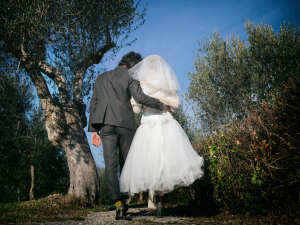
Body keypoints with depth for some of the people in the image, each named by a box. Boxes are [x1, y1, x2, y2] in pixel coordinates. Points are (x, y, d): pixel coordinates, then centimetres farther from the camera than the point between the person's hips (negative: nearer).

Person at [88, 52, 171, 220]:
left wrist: (94, 130, 14)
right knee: (126, 162, 10)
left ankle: (118, 205, -10)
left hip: (105, 124, 3)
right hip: (125, 123, -3)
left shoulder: (101, 78, 21)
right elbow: (140, 97, -11)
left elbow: (93, 105, 16)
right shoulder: (130, 76, 5)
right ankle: (124, 200, 17)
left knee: (110, 164, -3)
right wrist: (162, 106, 1)